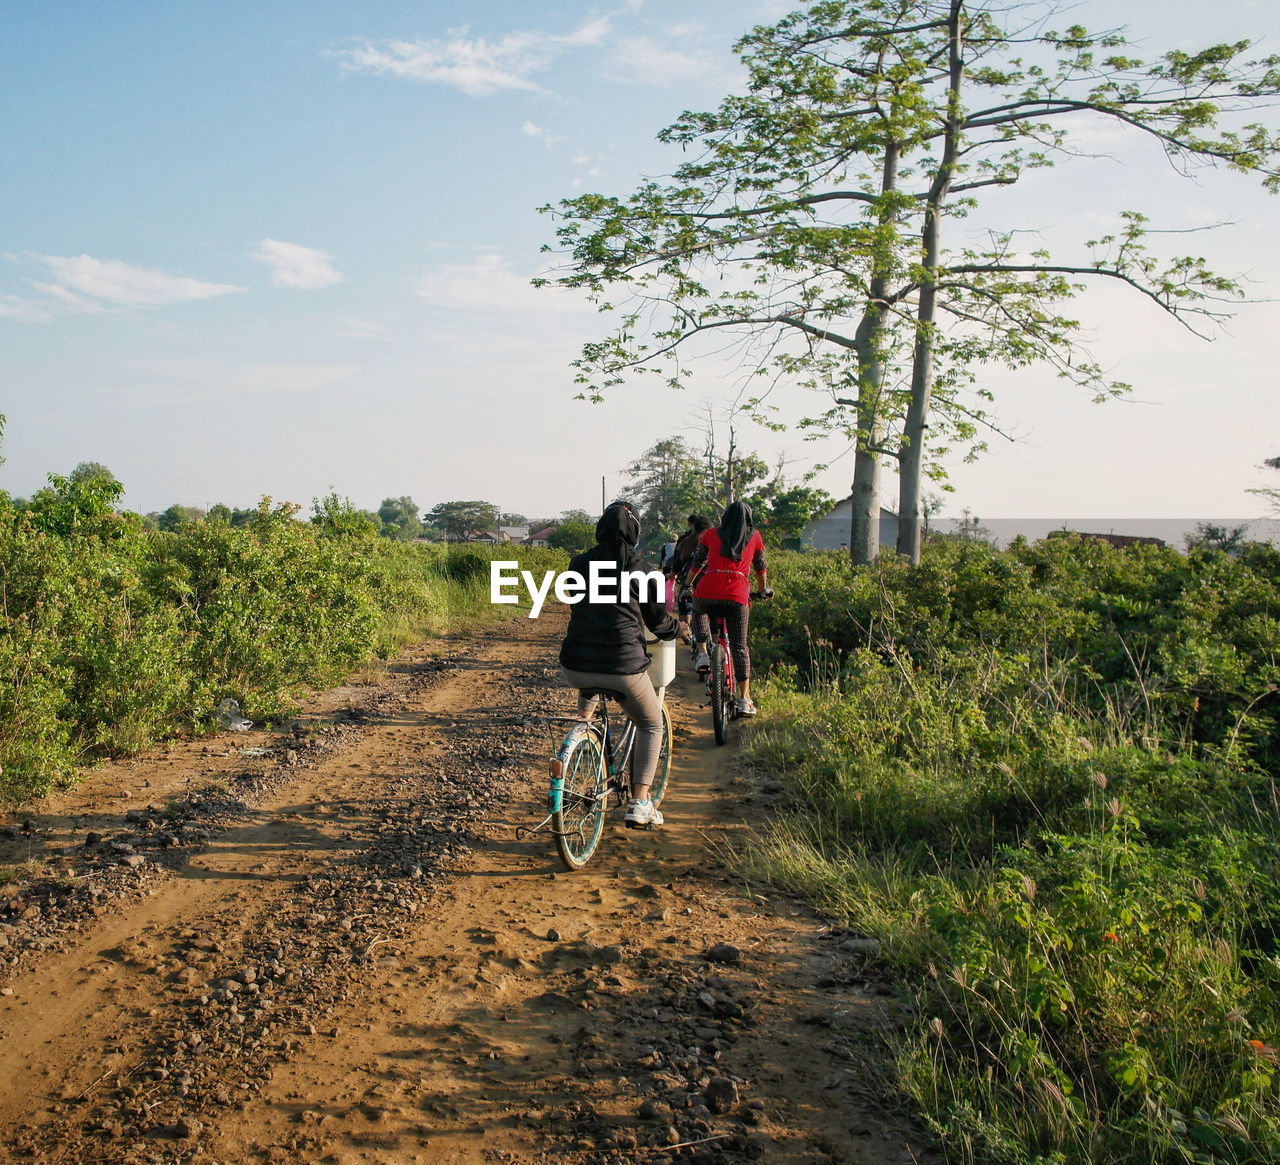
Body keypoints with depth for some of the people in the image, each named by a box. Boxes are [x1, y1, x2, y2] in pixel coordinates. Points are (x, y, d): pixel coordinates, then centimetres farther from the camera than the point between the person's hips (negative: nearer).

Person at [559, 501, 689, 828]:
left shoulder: (579, 564, 7)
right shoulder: (638, 570, -1)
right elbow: (658, 620, 7)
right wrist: (680, 627, 30)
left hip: (575, 667, 3)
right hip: (623, 668, -3)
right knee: (651, 726, 20)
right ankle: (639, 804, 11)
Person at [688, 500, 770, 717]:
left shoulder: (711, 534, 16)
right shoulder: (754, 537, 16)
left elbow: (697, 564, 22)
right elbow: (760, 567, 26)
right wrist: (763, 589, 43)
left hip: (707, 591, 1)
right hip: (737, 595, 0)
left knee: (699, 613, 35)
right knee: (739, 647, 7)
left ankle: (703, 652, 14)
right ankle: (744, 699, 4)